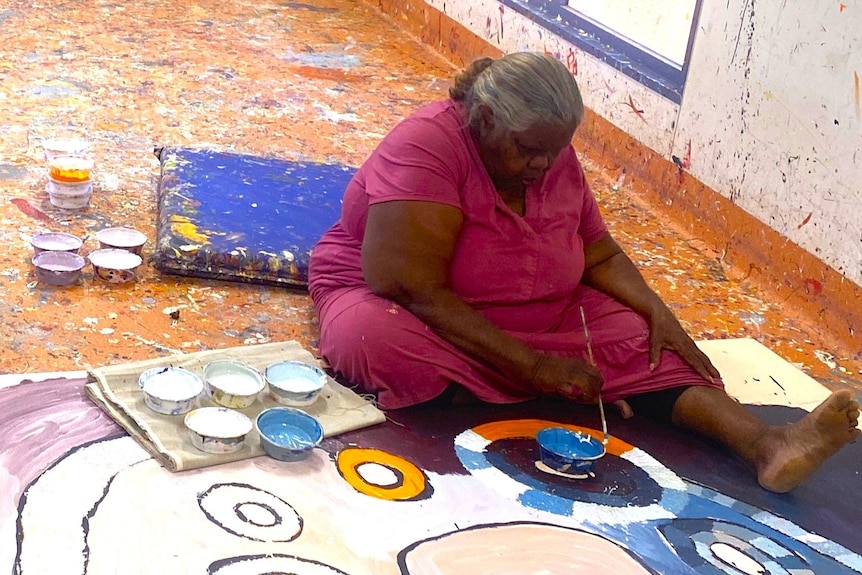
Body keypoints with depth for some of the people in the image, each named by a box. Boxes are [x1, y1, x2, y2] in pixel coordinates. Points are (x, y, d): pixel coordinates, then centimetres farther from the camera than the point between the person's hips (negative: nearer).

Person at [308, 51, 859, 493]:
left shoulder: (557, 161, -4)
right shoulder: (426, 148, -25)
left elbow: (602, 257, 8)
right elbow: (413, 290, -32)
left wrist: (660, 314, -12)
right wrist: (533, 365, -31)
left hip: (532, 320, 6)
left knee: (634, 337, -15)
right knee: (380, 340, -39)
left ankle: (766, 444, -33)